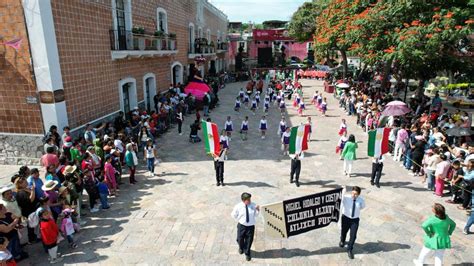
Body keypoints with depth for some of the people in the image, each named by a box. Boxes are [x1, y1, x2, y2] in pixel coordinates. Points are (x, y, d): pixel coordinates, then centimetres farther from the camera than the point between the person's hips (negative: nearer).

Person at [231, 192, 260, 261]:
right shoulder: (238, 206, -15)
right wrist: (238, 220, 2)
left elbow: (255, 215, 1)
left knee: (249, 240, 12)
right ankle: (241, 248, 56)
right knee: (240, 239, 19)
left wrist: (258, 210, -17)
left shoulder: (253, 205, -12)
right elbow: (233, 215, 2)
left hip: (251, 226, 1)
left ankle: (247, 253, 41)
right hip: (241, 225, 0)